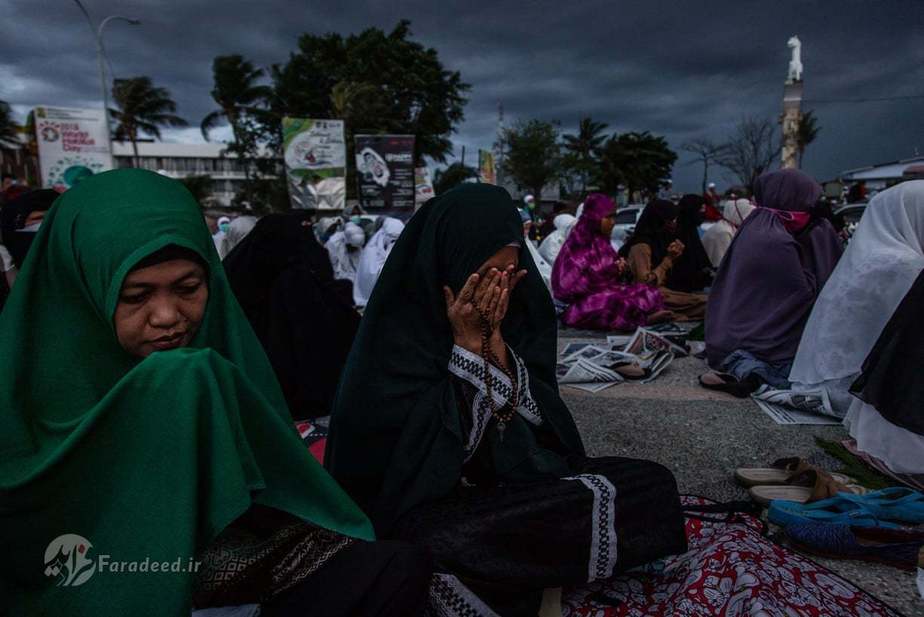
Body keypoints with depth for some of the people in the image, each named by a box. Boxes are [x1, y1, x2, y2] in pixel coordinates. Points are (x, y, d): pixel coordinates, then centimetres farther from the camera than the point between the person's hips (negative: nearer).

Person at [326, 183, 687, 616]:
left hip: (518, 472, 6)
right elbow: (433, 448, -19)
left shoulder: (521, 308, -1)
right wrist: (468, 342, -22)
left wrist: (495, 340, -18)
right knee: (448, 543, -40)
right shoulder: (398, 329, -15)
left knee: (652, 484, -9)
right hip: (430, 498, -6)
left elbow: (540, 418, -5)